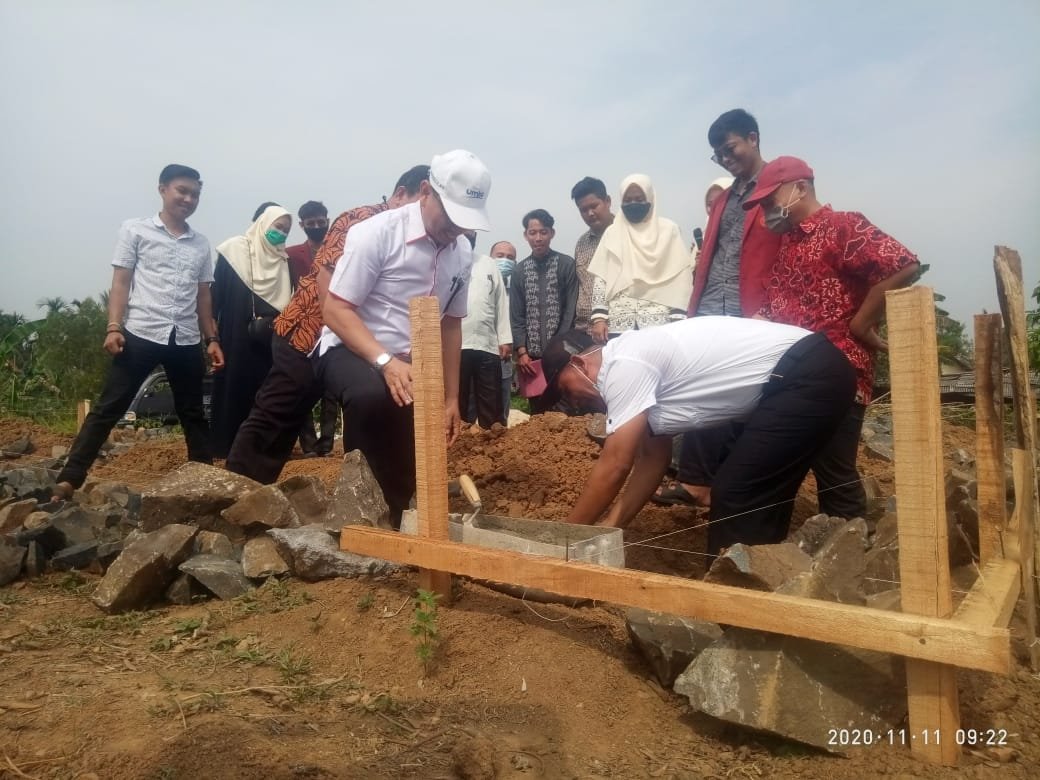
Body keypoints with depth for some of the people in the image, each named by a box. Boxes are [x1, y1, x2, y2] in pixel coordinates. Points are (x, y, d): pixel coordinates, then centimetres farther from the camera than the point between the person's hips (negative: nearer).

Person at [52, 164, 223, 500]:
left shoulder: (201, 244, 14)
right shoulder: (135, 230, 5)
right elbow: (120, 283, 1)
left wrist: (211, 339, 10)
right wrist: (113, 327, -10)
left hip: (186, 340, 4)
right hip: (140, 334, -3)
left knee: (193, 413, 10)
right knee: (108, 408, -2)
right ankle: (69, 479, 2)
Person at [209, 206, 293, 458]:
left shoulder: (283, 261, 13)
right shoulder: (235, 249, 1)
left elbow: (287, 301, 12)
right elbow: (217, 291, -2)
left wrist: (276, 322, -4)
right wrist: (212, 325, -7)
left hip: (268, 339, 4)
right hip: (236, 335, -3)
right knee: (234, 388, -1)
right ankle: (227, 446, 6)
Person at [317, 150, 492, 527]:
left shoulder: (462, 253, 2)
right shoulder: (377, 233, -16)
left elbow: (450, 324, 12)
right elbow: (336, 310, -17)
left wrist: (451, 398, 11)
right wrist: (386, 362, -30)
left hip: (410, 367, 5)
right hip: (350, 352, -5)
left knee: (406, 480, 2)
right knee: (371, 395, -38)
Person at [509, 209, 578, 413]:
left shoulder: (567, 265, 1)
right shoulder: (520, 270, 10)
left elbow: (570, 311, -4)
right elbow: (516, 315, 6)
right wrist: (521, 352, -4)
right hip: (532, 354, 3)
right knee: (537, 410, 6)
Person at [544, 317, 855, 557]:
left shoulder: (624, 366, -15)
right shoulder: (634, 361, 14)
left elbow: (614, 467, -15)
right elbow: (653, 457, 17)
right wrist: (611, 524, 14)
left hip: (808, 378, -10)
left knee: (739, 498, -6)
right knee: (756, 496, 15)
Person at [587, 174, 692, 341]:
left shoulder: (669, 230, 7)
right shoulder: (612, 233, 13)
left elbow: (681, 277, 2)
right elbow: (601, 278, 9)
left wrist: (679, 318, -8)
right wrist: (599, 317, -3)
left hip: (660, 321, -1)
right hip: (618, 322, 1)